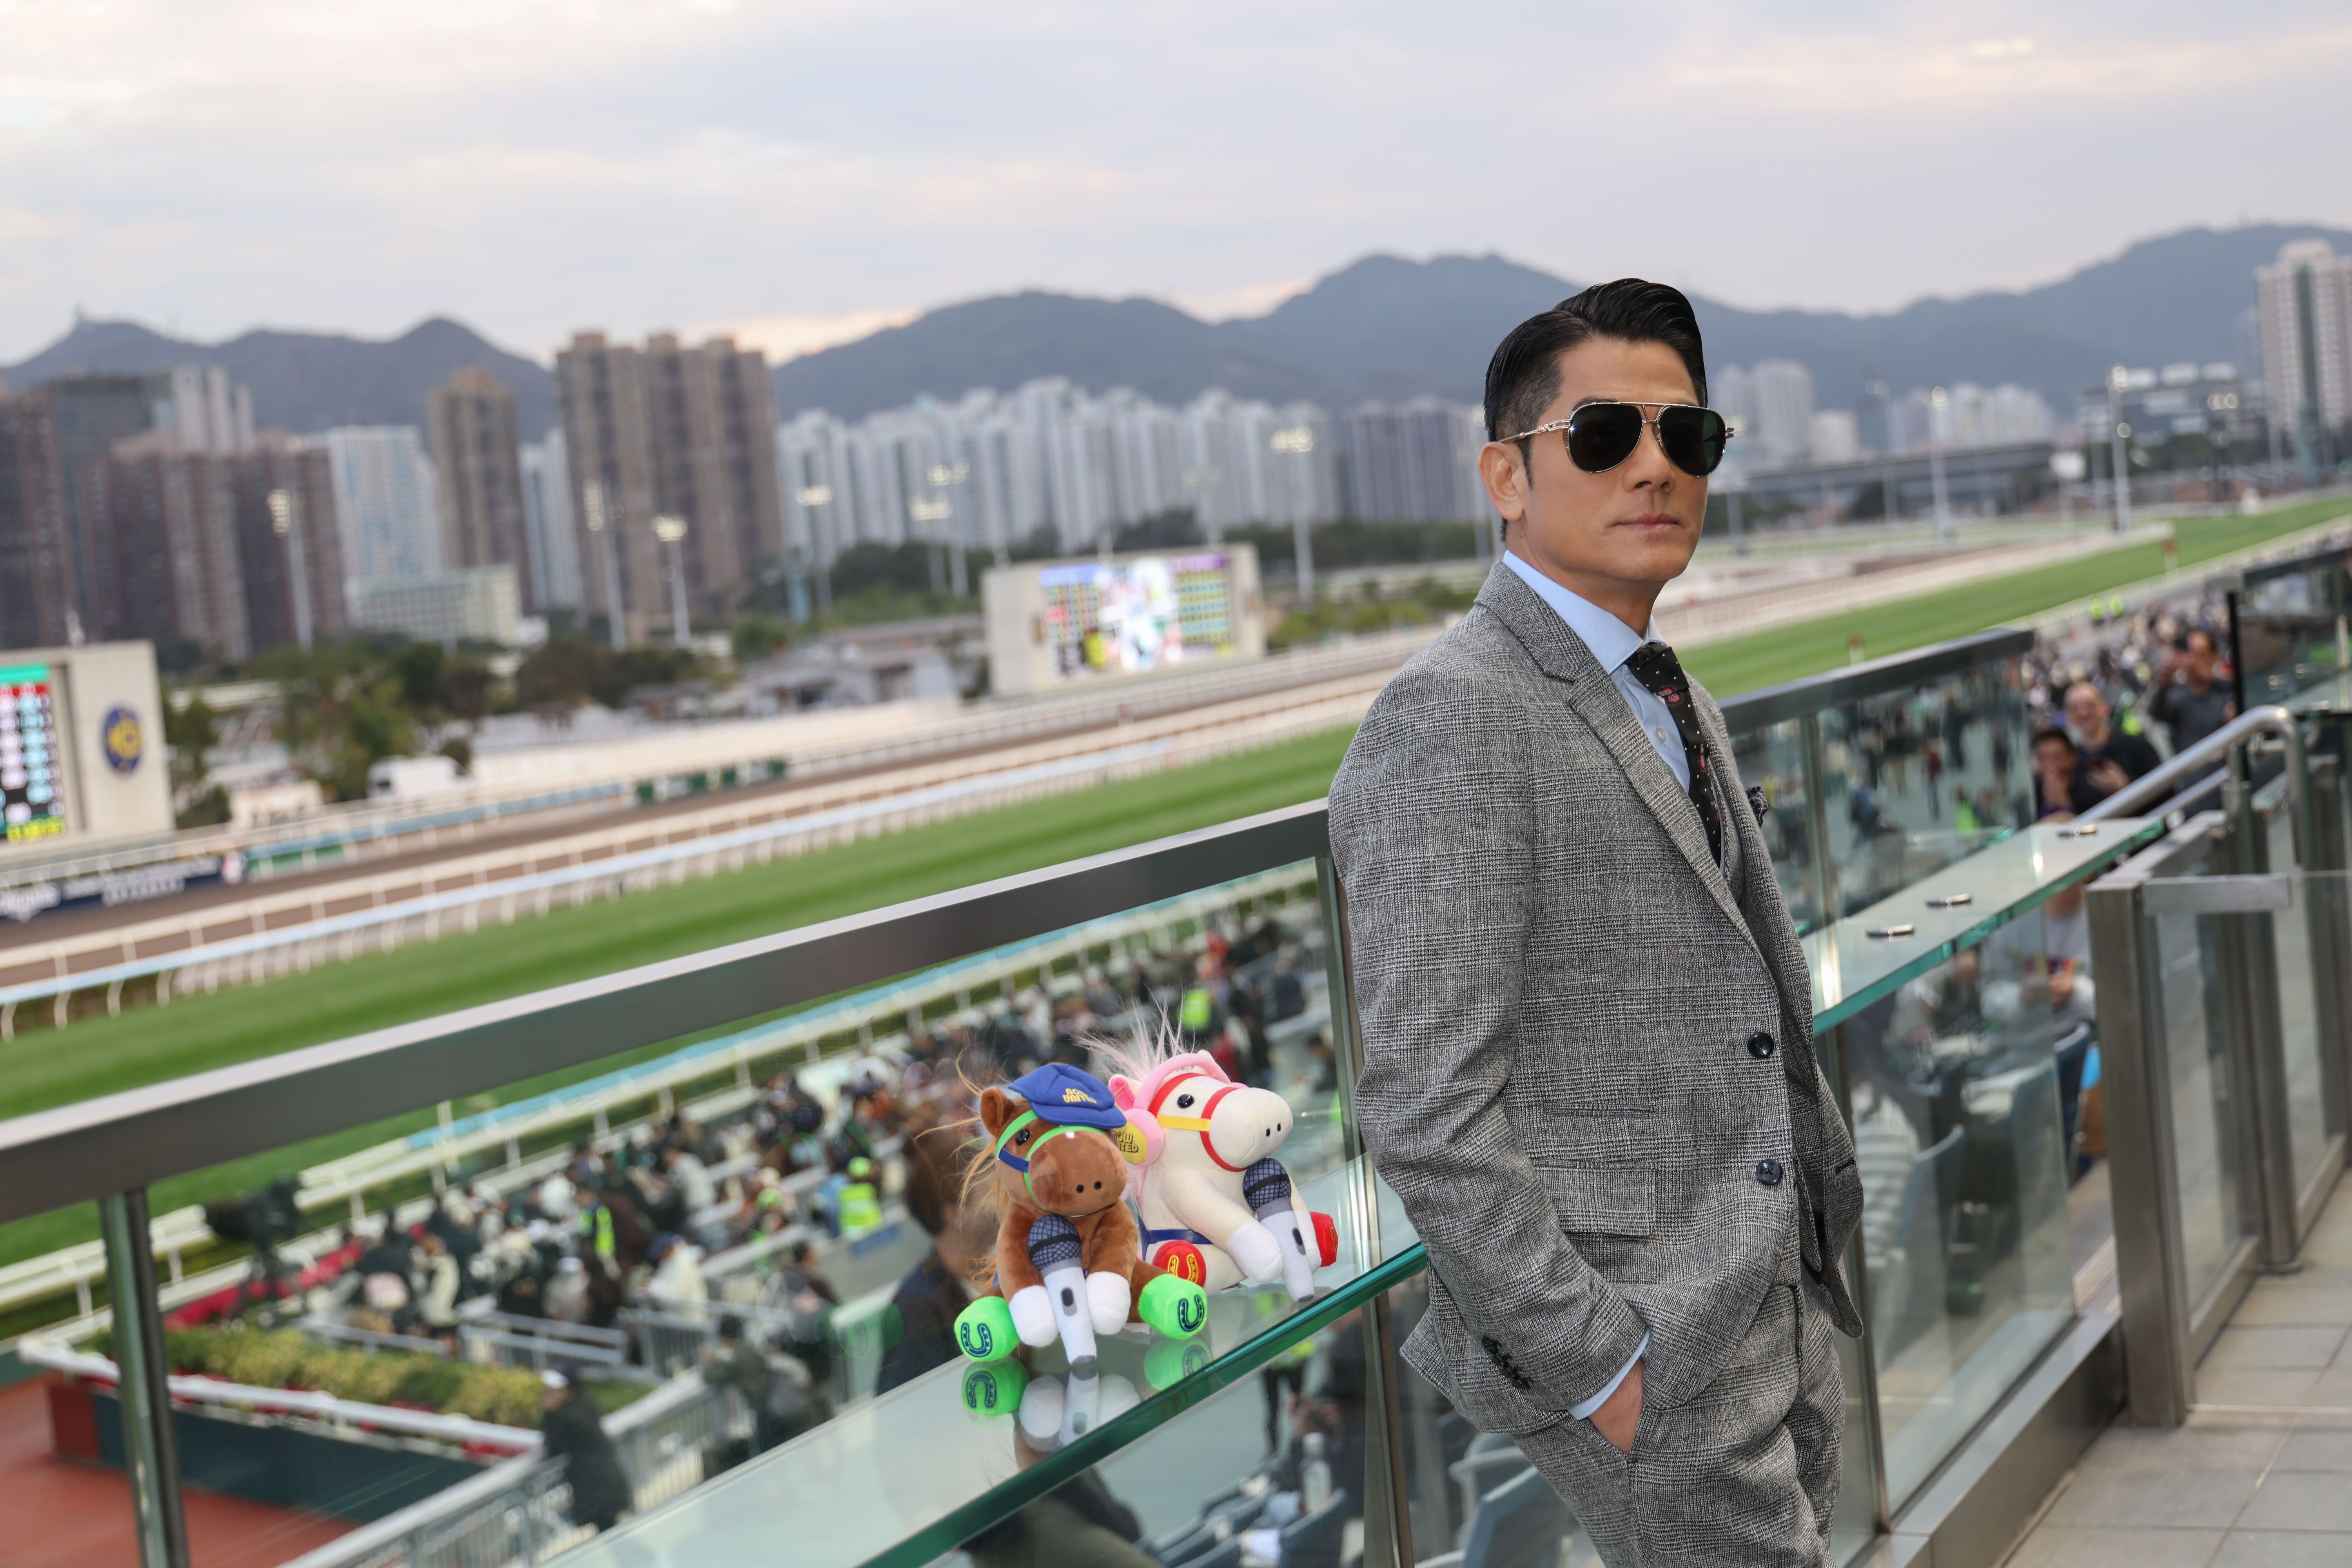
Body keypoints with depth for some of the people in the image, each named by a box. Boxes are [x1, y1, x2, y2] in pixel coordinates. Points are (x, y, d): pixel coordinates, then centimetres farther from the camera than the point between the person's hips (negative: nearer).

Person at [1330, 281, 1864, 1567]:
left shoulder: (1677, 708, 14)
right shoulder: (1452, 718, -17)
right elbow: (1424, 1110, -22)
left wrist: (1820, 1246, 16)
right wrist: (1599, 1368, -20)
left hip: (1779, 1315, 9)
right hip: (1645, 1354, -9)